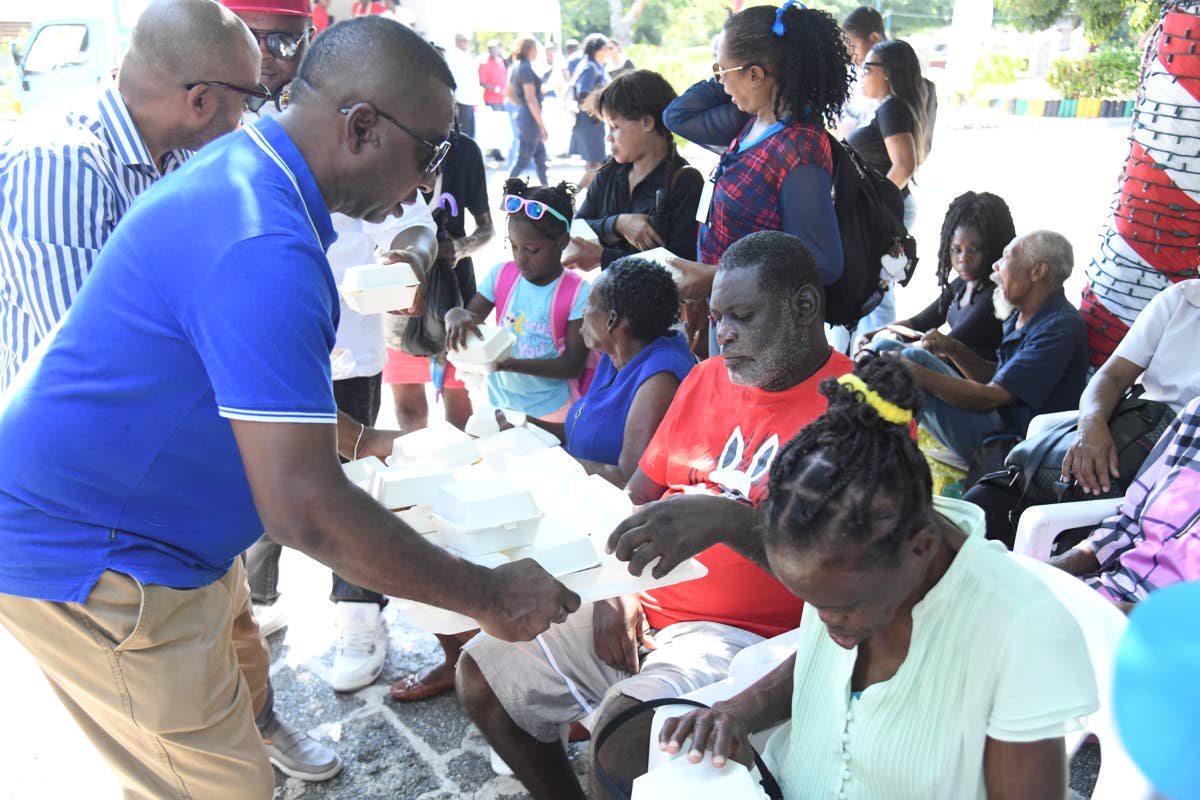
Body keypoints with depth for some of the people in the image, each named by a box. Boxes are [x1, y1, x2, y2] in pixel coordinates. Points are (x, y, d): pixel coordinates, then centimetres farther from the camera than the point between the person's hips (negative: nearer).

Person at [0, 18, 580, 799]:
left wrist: (359, 439, 22)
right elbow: (306, 508, -32)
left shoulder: (242, 170, 3)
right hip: (84, 560, -9)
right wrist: (490, 598, -23)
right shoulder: (264, 248, -30)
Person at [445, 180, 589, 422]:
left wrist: (507, 363, -27)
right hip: (498, 404, 4)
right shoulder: (500, 275, -3)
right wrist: (455, 315, -25)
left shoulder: (578, 294, -15)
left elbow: (573, 365, -17)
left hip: (550, 414, -3)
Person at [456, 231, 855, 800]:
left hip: (746, 633, -7)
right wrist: (615, 586, 1)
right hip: (642, 606, 8)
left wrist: (727, 519, -36)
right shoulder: (706, 378, 13)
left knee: (624, 737, -32)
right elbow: (637, 496, 17)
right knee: (482, 674, 5)